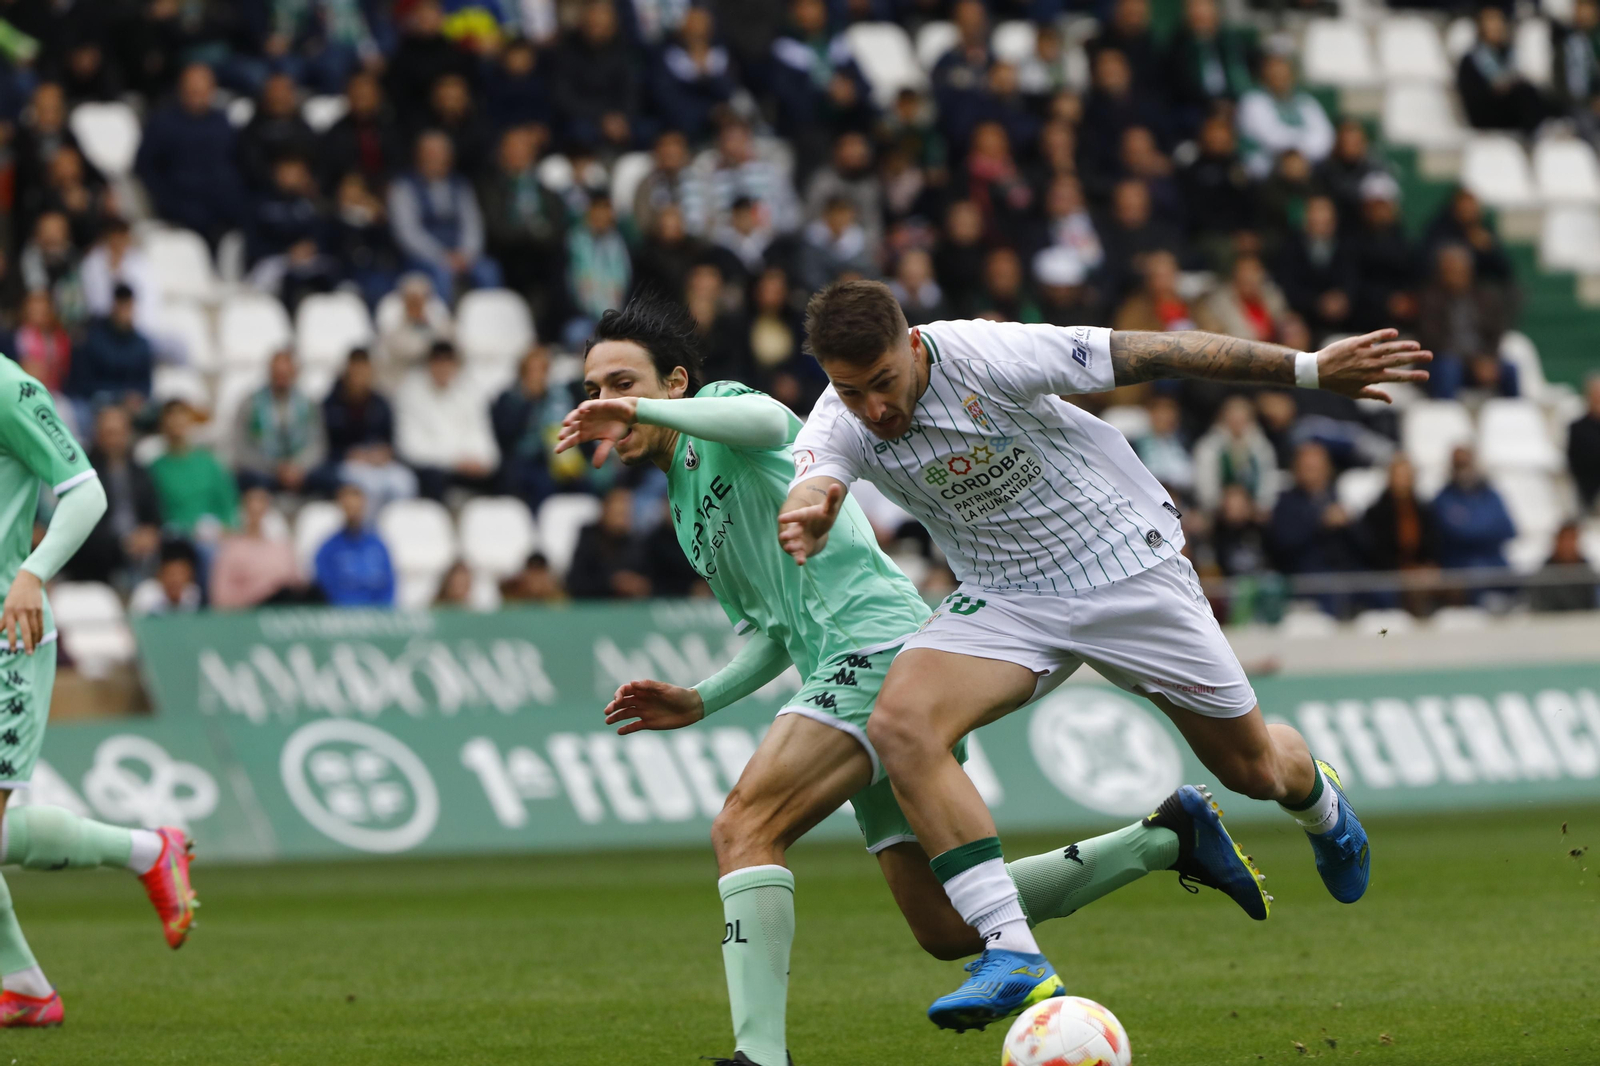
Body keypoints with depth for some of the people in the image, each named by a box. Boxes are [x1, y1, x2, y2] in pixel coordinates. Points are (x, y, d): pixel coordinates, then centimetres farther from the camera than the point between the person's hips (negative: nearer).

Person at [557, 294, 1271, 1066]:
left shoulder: (719, 408, 1)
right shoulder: (686, 509, 26)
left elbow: (765, 420, -26)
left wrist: (641, 411, -27)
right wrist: (698, 702, 16)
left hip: (879, 646, -10)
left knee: (744, 828, -25)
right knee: (948, 929, 9)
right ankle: (1166, 839, 22)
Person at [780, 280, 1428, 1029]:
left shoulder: (986, 357, -26)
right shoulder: (840, 426, -16)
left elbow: (1155, 354, -22)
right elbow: (810, 490, -36)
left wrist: (1312, 370, -20)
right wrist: (803, 522, -64)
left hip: (1128, 568, -3)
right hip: (1003, 598, 3)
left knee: (1252, 768, 8)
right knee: (900, 725, -26)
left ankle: (1319, 801, 50)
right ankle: (1013, 955, -26)